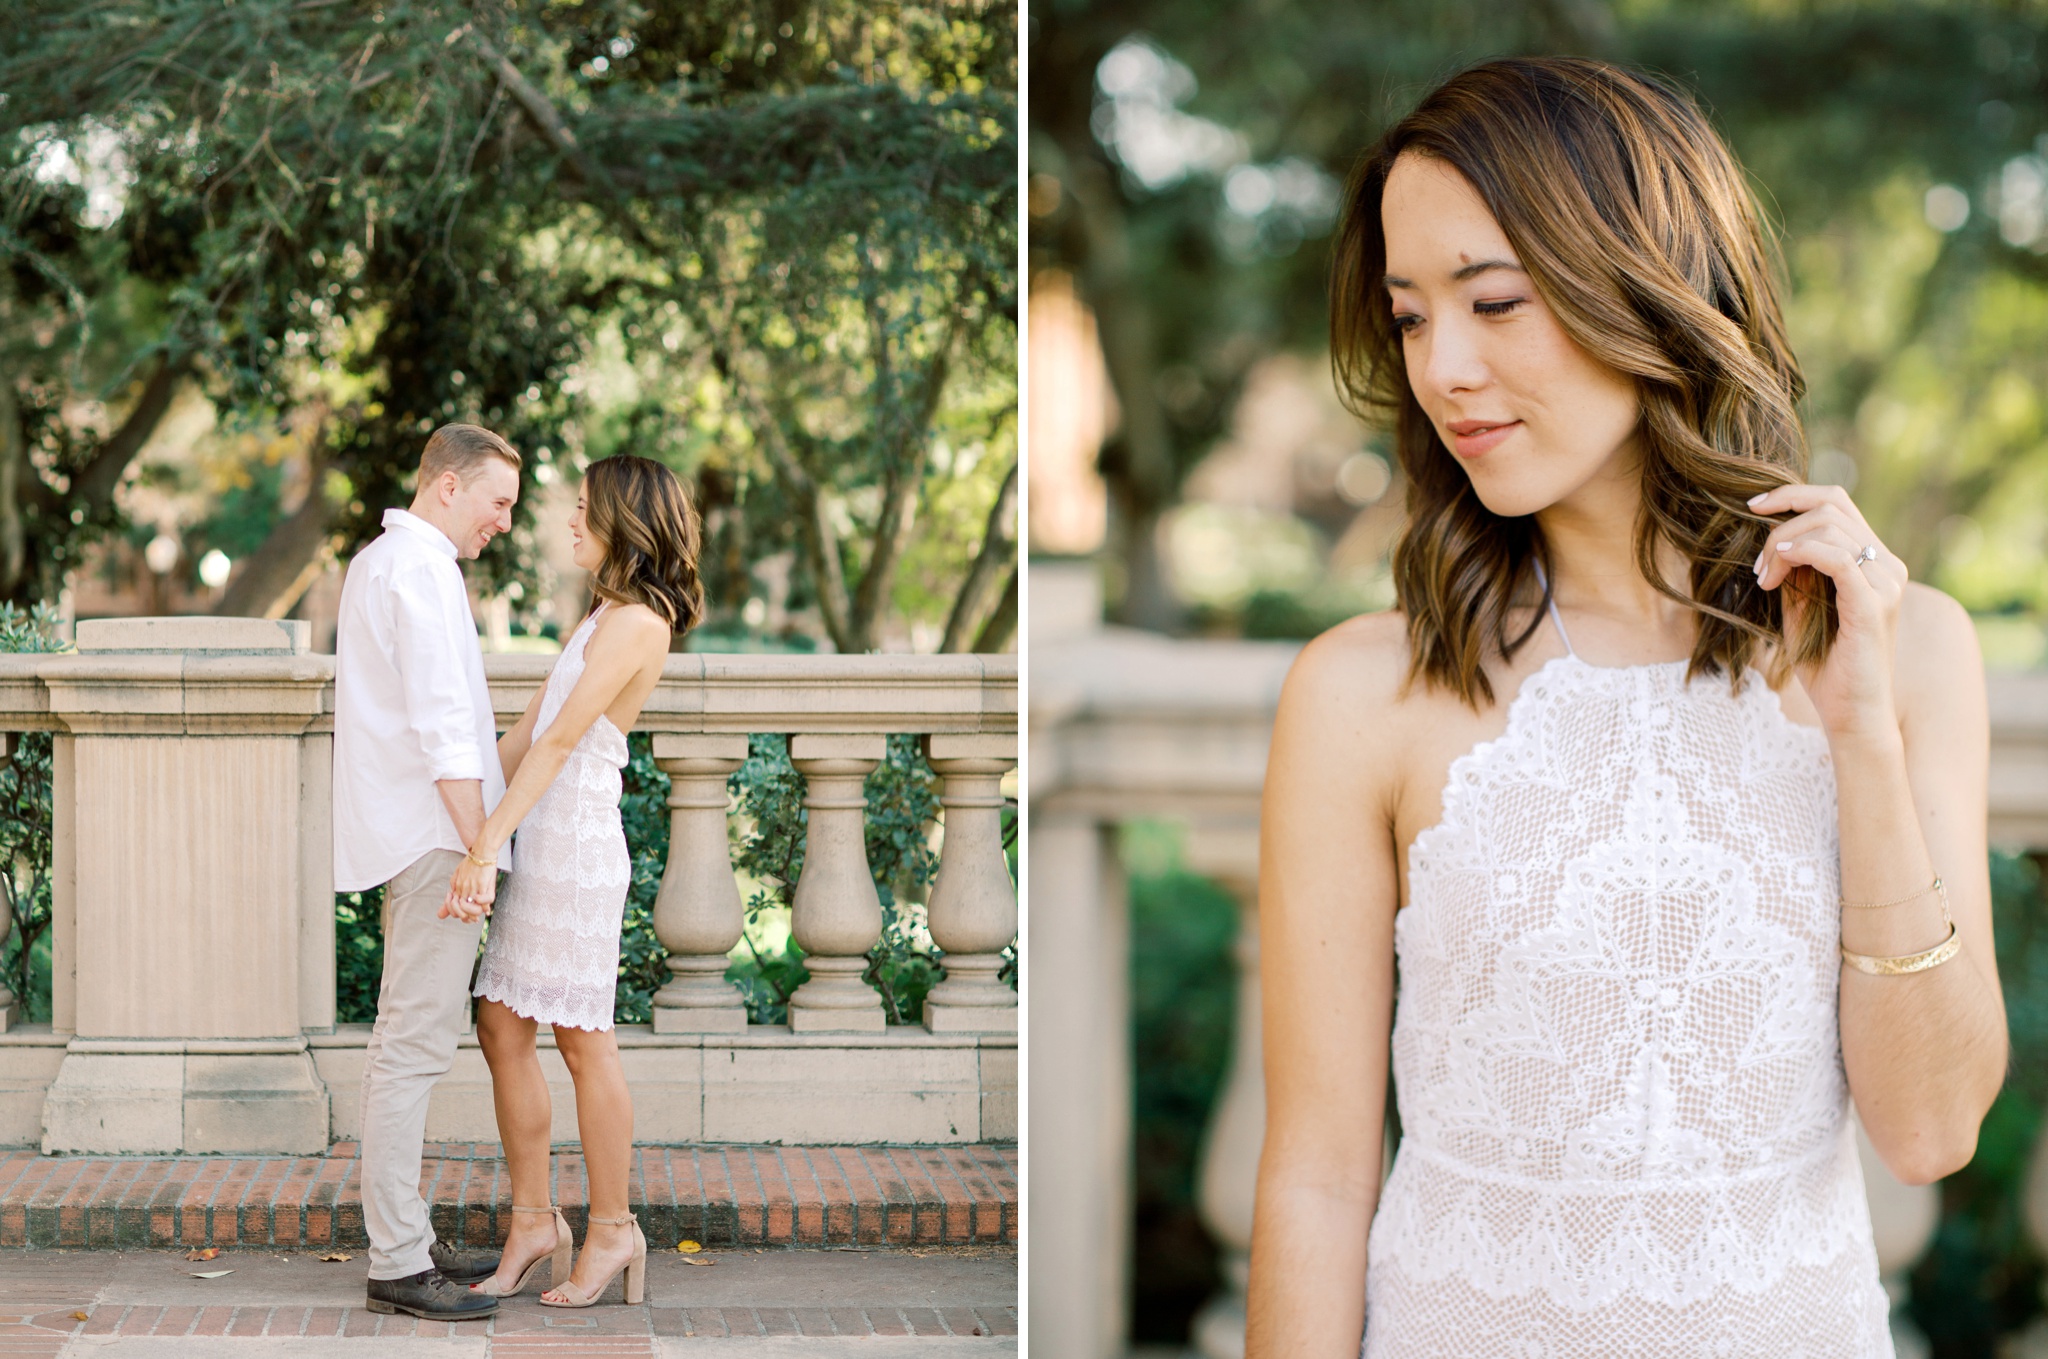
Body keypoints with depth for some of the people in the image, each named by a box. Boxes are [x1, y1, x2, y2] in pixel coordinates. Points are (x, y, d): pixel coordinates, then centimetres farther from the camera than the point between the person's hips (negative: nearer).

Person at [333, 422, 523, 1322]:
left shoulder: (376, 563, 20)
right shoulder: (422, 572, -13)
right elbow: (442, 726, -19)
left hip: (407, 834, 11)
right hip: (433, 836, -11)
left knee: (408, 1043, 13)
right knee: (416, 1044, -9)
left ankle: (405, 1238, 18)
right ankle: (398, 1262, -8)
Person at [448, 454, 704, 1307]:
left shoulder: (637, 622, -12)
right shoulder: (605, 618, 18)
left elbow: (560, 740, -20)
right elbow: (528, 730, 17)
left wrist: (486, 845, -25)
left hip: (577, 846, -9)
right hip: (540, 842, 9)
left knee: (582, 1040, -1)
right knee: (501, 1030, 8)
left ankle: (612, 1230, 9)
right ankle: (532, 1221, 15)